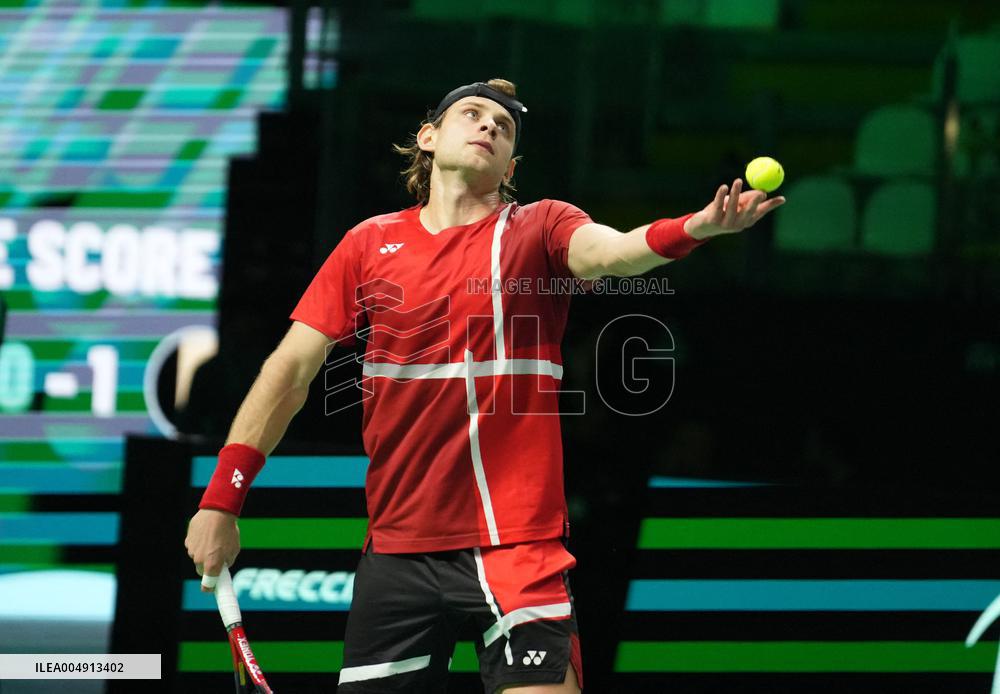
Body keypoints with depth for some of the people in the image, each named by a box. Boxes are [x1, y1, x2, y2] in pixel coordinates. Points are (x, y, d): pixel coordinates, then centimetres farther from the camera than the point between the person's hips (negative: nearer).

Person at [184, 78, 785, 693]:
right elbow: (292, 369, 10)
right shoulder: (370, 243, 9)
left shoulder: (538, 229, 3)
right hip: (397, 547, 3)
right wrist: (221, 500, 5)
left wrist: (696, 228, -42)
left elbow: (610, 250, -19)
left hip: (517, 544, -2)